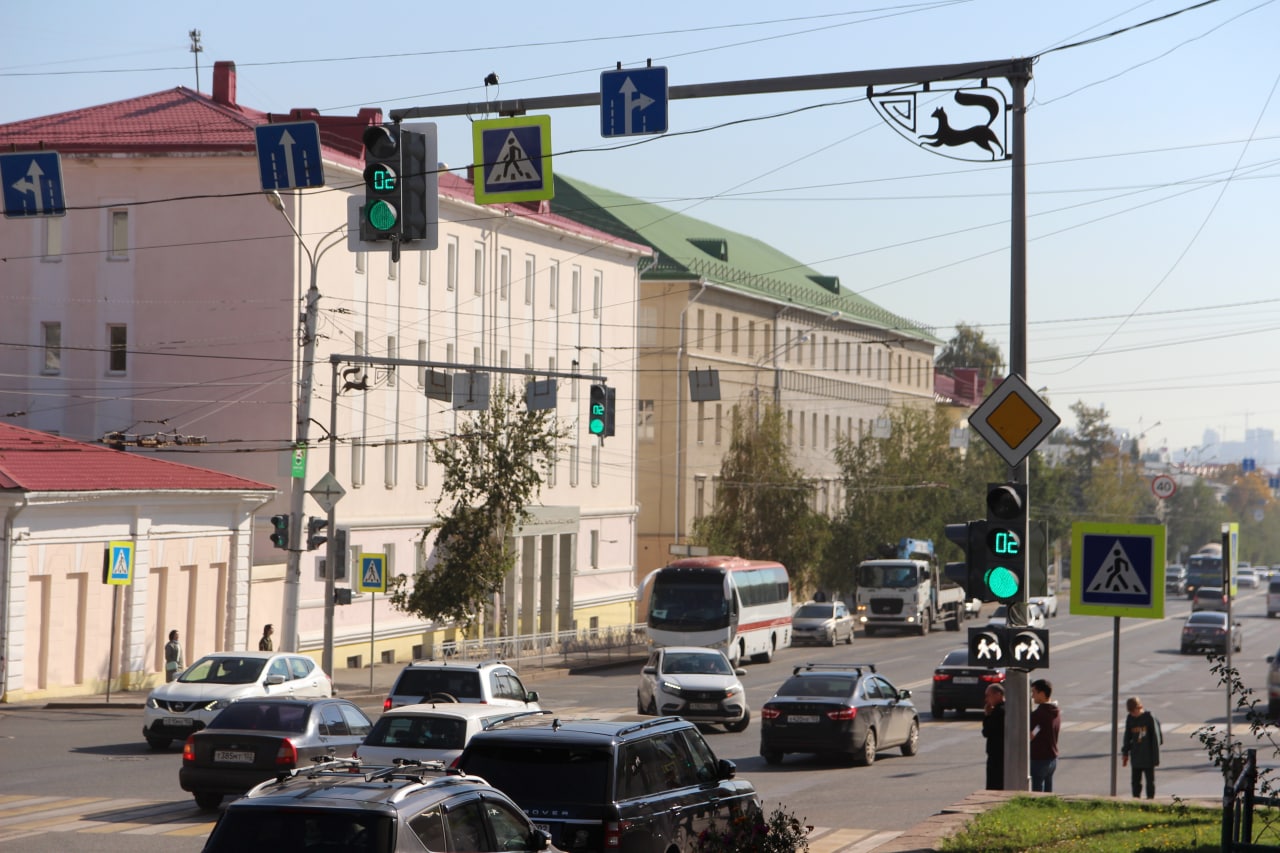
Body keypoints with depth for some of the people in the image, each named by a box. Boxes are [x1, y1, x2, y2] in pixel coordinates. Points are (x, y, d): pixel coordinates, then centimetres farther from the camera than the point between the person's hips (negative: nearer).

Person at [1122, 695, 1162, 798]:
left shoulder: (1150, 717, -10)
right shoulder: (1130, 718, 2)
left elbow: (1156, 737, -8)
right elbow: (1127, 737, 12)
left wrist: (1155, 757, -10)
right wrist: (1125, 753, 11)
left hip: (1148, 756, -4)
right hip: (1135, 757, 4)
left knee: (1150, 780, 5)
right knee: (1135, 781, 9)